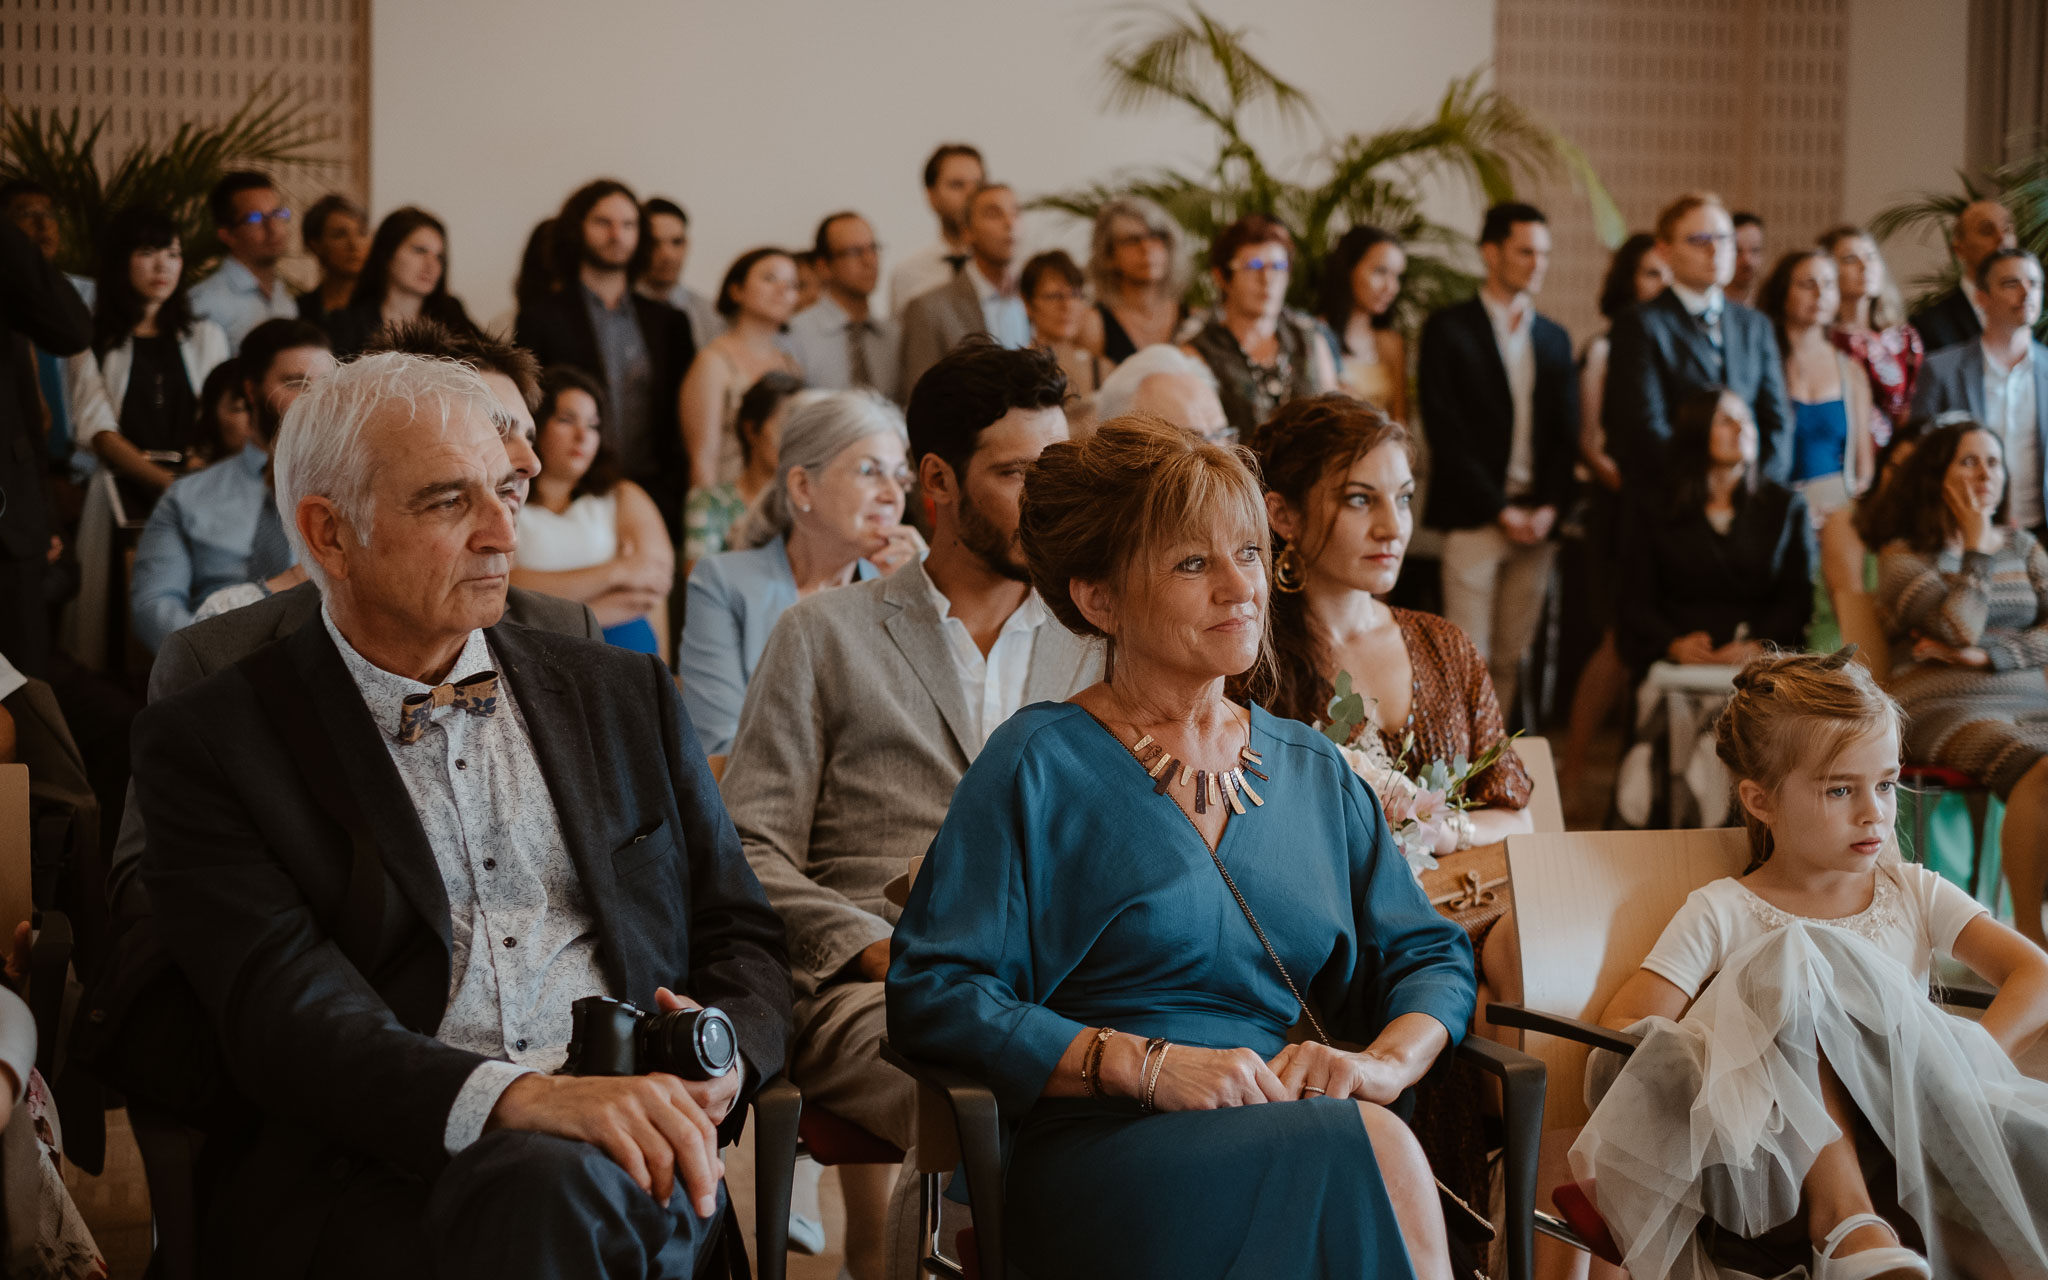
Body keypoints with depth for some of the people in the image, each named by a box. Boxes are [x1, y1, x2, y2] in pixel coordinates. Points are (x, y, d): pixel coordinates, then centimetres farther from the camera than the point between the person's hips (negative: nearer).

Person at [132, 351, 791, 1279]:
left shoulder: (623, 697, 20)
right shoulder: (209, 743, 5)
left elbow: (743, 939, 22)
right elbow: (283, 1010, -9)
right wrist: (515, 1097, -27)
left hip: (630, 1153, 3)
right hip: (372, 1184, -3)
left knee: (565, 1184, -33)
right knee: (540, 1186, -37)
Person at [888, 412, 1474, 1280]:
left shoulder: (1313, 773, 20)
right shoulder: (1039, 766, 3)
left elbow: (1430, 956, 20)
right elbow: (932, 995, -5)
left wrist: (1386, 1061, -5)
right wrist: (1150, 1067, -16)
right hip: (1100, 1152, -5)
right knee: (1369, 1149, -34)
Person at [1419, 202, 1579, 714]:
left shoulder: (1554, 338, 17)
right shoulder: (1448, 330, 1)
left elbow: (1566, 433, 14)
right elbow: (1445, 431, -6)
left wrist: (1550, 507, -2)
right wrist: (1499, 509, -10)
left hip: (1537, 519, 4)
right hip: (1474, 516, -4)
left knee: (1511, 657, 2)